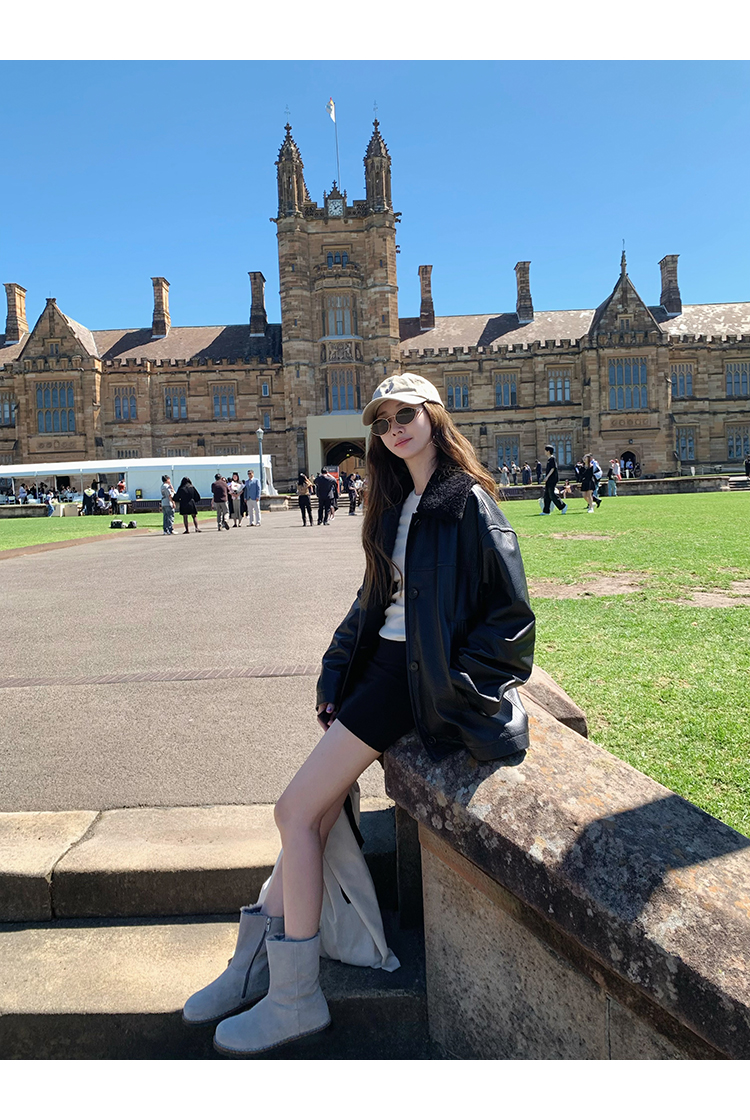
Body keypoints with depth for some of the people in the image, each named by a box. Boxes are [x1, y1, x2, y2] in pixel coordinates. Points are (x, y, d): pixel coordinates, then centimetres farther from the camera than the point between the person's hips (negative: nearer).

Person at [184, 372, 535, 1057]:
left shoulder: (468, 502, -10)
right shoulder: (397, 503, 15)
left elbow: (512, 615, -12)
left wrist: (452, 687, -14)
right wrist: (337, 675, 9)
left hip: (413, 674, -7)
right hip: (380, 660, 7)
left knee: (297, 811, -8)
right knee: (312, 812, 1)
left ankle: (296, 997, 8)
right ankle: (264, 961, 17)